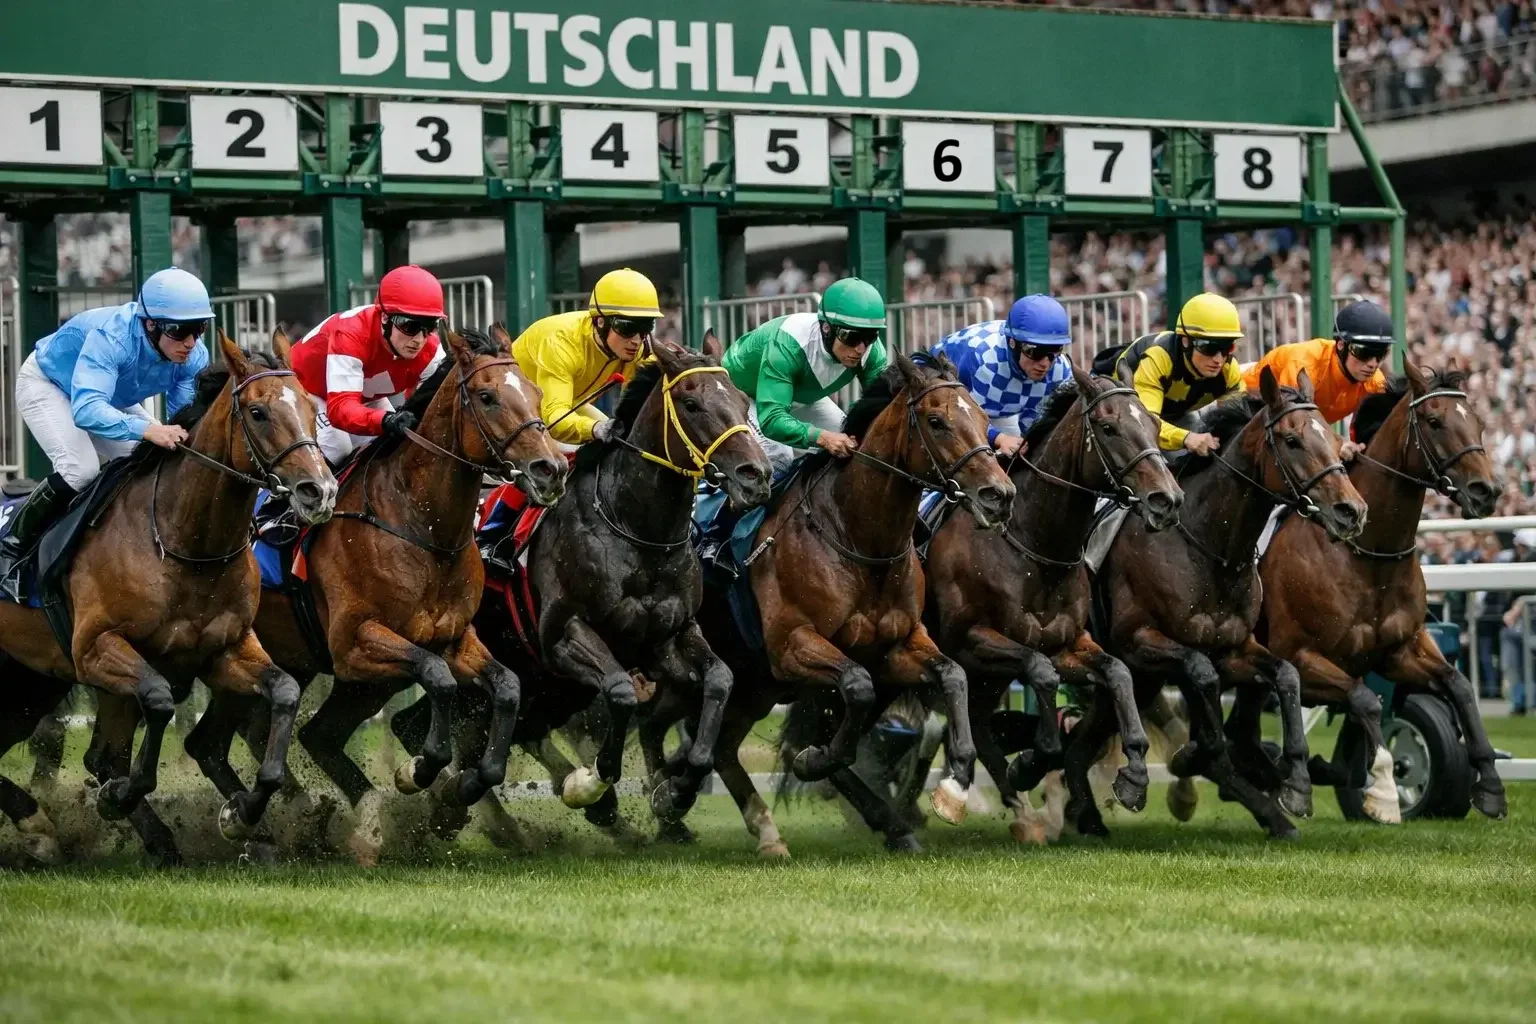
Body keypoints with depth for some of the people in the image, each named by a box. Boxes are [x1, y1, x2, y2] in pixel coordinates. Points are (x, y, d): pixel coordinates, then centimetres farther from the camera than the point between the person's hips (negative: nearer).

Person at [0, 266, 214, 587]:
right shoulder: (111, 336, -44)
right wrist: (146, 429, -71)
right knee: (81, 468, -27)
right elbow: (86, 410, -56)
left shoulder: (194, 359, -25)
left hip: (112, 397, 7)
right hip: (47, 384, -7)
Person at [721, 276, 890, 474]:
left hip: (801, 396, 6)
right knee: (777, 458, -26)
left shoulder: (869, 349, -28)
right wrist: (822, 437, -68)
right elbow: (771, 419, -51)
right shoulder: (787, 345, -45)